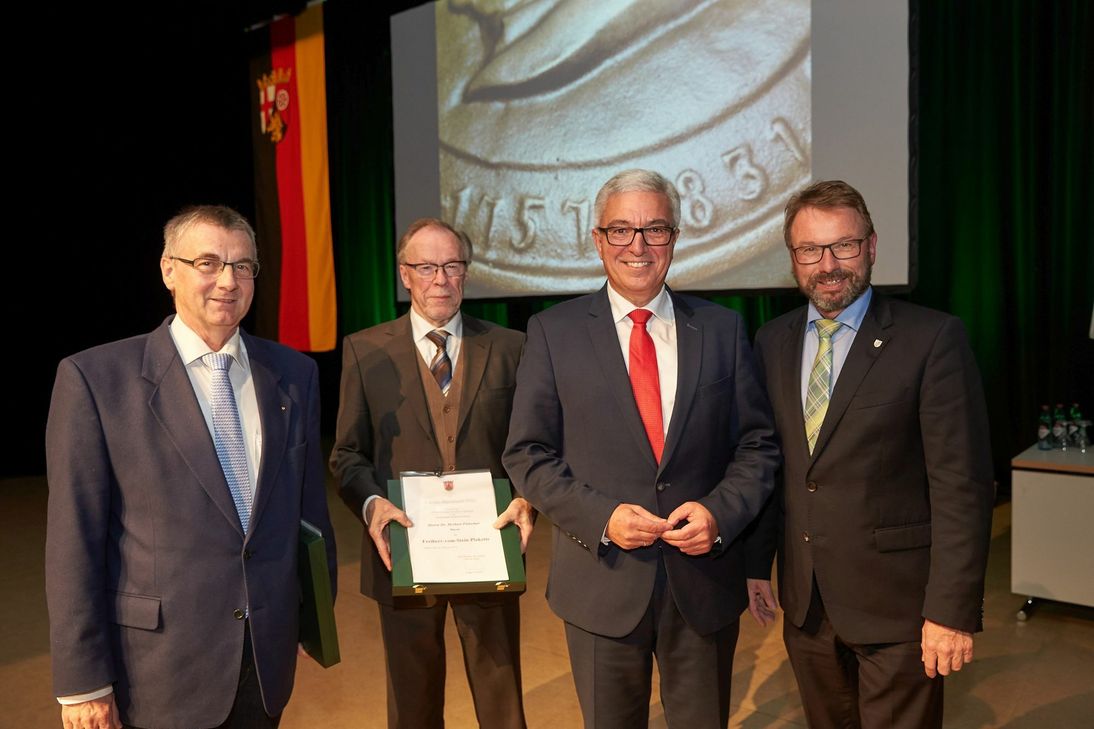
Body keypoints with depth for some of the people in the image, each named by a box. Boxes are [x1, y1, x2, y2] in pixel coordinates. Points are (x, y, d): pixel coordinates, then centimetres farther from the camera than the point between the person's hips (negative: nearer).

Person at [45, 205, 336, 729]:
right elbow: (74, 538, -9)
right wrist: (82, 680, -8)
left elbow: (310, 503, 7)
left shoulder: (294, 373, 2)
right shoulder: (95, 377, -9)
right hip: (160, 669, -3)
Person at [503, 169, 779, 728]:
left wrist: (720, 512, -13)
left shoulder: (721, 329, 2)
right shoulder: (553, 332, -3)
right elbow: (528, 455, -3)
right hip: (602, 583, -1)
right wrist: (601, 517, -16)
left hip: (705, 578, 2)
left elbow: (757, 445, 4)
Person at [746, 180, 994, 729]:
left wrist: (952, 610, -15)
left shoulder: (932, 338, -11)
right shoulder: (771, 342, 4)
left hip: (896, 602, -4)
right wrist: (756, 562, 7)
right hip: (804, 600, 5)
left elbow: (962, 486, -13)